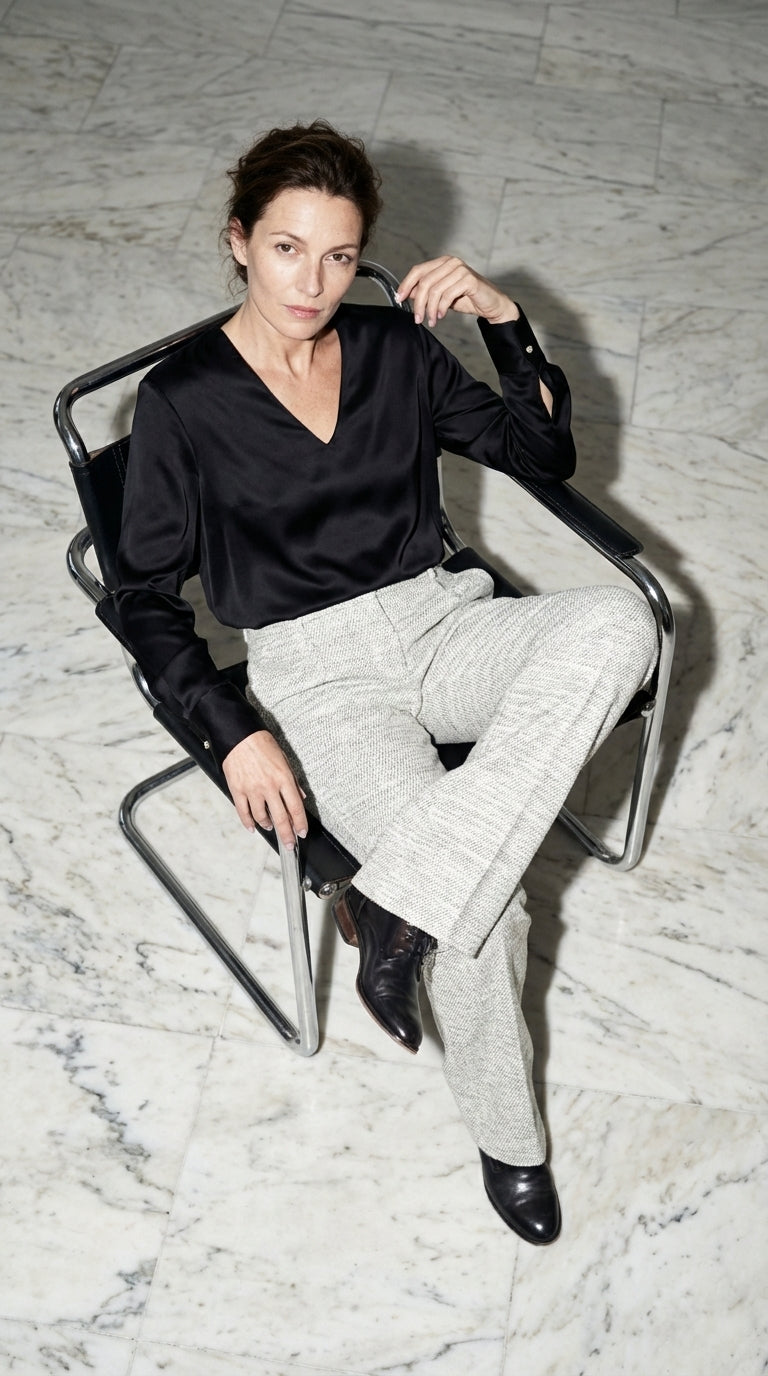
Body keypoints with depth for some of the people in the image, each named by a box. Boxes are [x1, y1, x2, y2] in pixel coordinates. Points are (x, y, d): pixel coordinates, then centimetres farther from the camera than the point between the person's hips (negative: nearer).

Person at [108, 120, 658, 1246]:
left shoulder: (396, 348, 7)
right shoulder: (183, 400, -4)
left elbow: (544, 456, 11)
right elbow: (146, 596, -3)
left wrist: (505, 320, -3)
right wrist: (233, 731, -17)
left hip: (438, 621, 5)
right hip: (317, 670, -4)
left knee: (618, 621, -30)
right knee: (487, 913, -25)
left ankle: (397, 900, -28)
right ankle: (507, 1136, 6)